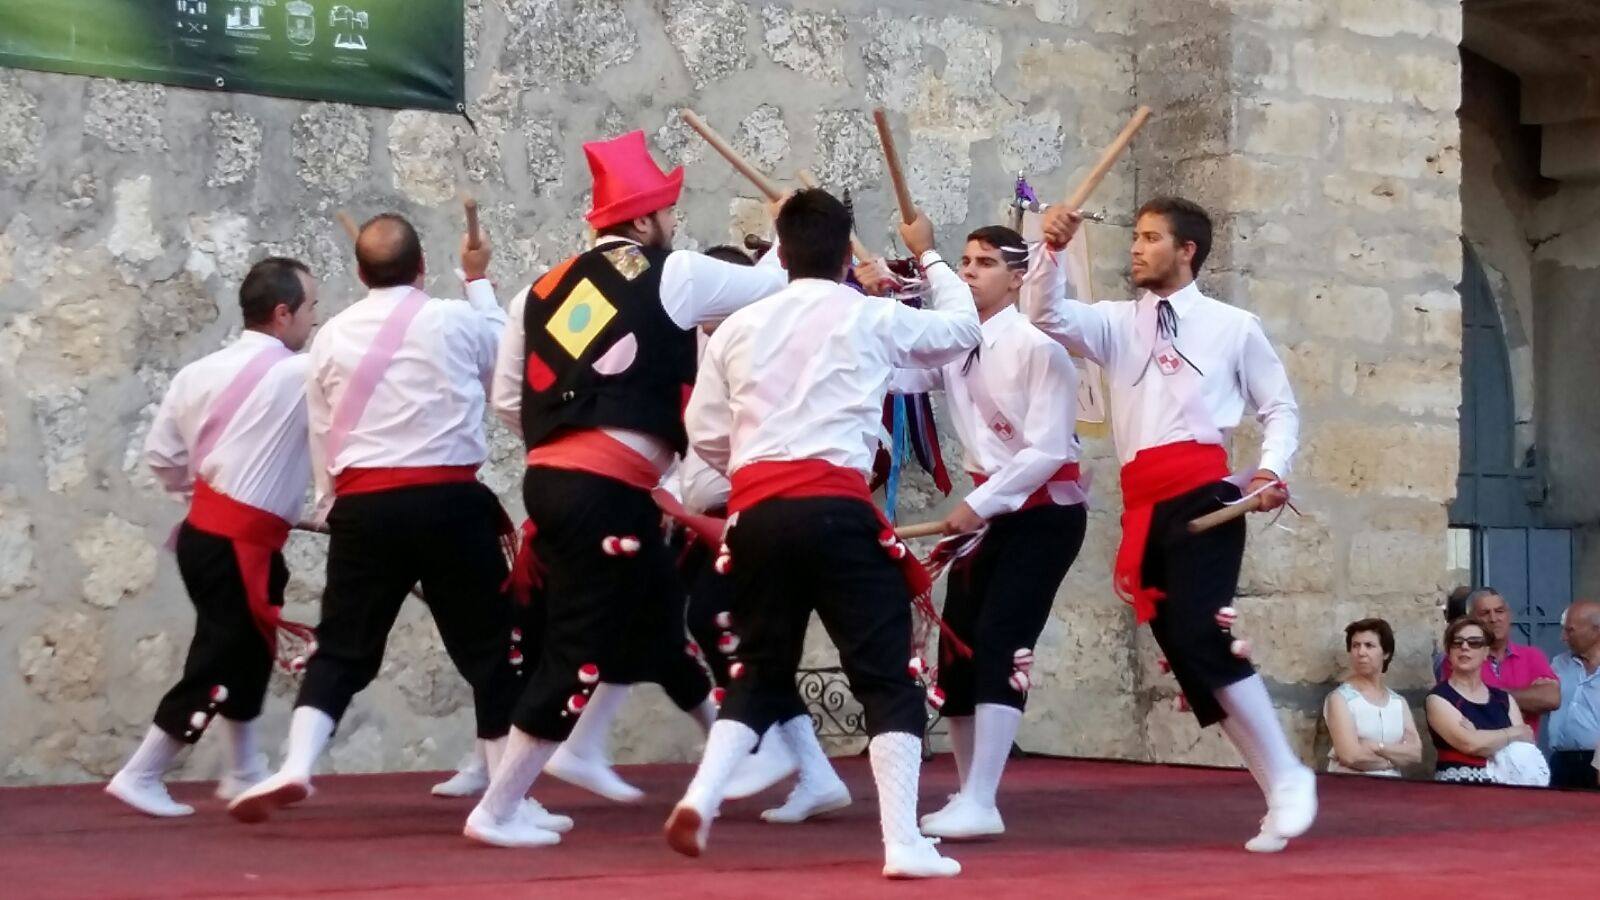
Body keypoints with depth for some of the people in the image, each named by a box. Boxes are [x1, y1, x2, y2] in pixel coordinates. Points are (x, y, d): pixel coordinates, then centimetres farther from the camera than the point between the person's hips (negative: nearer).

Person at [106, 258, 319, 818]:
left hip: (207, 531, 9)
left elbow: (161, 454, 10)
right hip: (239, 544, -9)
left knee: (247, 651, 21)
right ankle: (140, 777, 2)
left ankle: (244, 774, 32)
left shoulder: (200, 372, 6)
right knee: (217, 665, -1)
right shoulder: (300, 376, -14)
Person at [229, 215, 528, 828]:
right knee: (487, 648, 8)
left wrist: (334, 515, 25)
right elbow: (506, 358, 21)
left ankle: (295, 768, -5)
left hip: (363, 506, 2)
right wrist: (478, 280, 32)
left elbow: (322, 440, 13)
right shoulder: (457, 320, -1)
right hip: (449, 502, -2)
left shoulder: (331, 337, 8)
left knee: (342, 651, 12)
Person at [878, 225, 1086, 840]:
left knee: (1000, 644, -17)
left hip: (1046, 512, -7)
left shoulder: (1038, 344, -16)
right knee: (957, 650, 7)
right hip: (989, 509, 7)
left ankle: (980, 805, -17)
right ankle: (970, 796, 22)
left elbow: (1048, 450, -19)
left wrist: (978, 504, -19)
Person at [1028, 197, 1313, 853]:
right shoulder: (1118, 324, 17)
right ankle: (1278, 795, 10)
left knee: (1199, 635, -22)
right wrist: (1052, 250, -11)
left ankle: (1285, 777, -9)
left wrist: (1271, 470, -4)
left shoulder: (1233, 327, 9)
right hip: (1143, 506, 5)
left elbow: (1280, 408, 12)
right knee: (1183, 653, 2)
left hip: (1203, 496, -5)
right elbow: (1046, 315, 3)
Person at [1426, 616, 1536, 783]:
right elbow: (1469, 743, -13)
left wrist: (1481, 737, -11)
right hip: (1458, 788, -2)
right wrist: (1516, 732, 0)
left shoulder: (1504, 699, 15)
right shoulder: (1438, 698, 1)